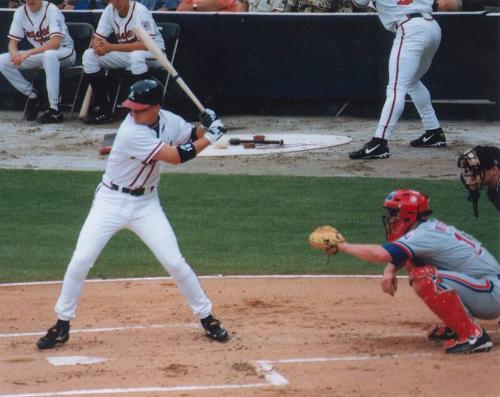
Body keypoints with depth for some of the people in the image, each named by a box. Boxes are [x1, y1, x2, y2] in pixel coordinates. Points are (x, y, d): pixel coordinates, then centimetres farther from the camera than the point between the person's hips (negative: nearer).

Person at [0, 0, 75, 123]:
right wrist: (15, 54, -26)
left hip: (64, 52, -6)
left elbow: (55, 42, -31)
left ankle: (55, 110, -39)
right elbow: (12, 42, -1)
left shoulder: (52, 10, -20)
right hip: (39, 55, 6)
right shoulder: (20, 12, -3)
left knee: (49, 54, -41)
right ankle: (32, 95, 0)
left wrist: (28, 53, -38)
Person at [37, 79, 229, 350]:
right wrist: (210, 138, -20)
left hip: (145, 204, 4)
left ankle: (206, 316, 15)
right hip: (111, 202, -4)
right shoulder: (132, 132, -27)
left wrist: (207, 127, -12)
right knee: (80, 261, -10)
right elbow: (176, 156, -28)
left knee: (175, 262, -2)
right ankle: (62, 325, 5)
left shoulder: (169, 121, -7)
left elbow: (193, 136, 11)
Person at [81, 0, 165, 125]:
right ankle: (103, 108, -6)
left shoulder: (140, 11, -22)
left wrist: (112, 47, -36)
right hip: (125, 55, 6)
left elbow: (145, 44, -32)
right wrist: (99, 47, -26)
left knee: (136, 56, -40)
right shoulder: (109, 11, -5)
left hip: (153, 53, -6)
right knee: (89, 55, -9)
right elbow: (97, 40, 0)